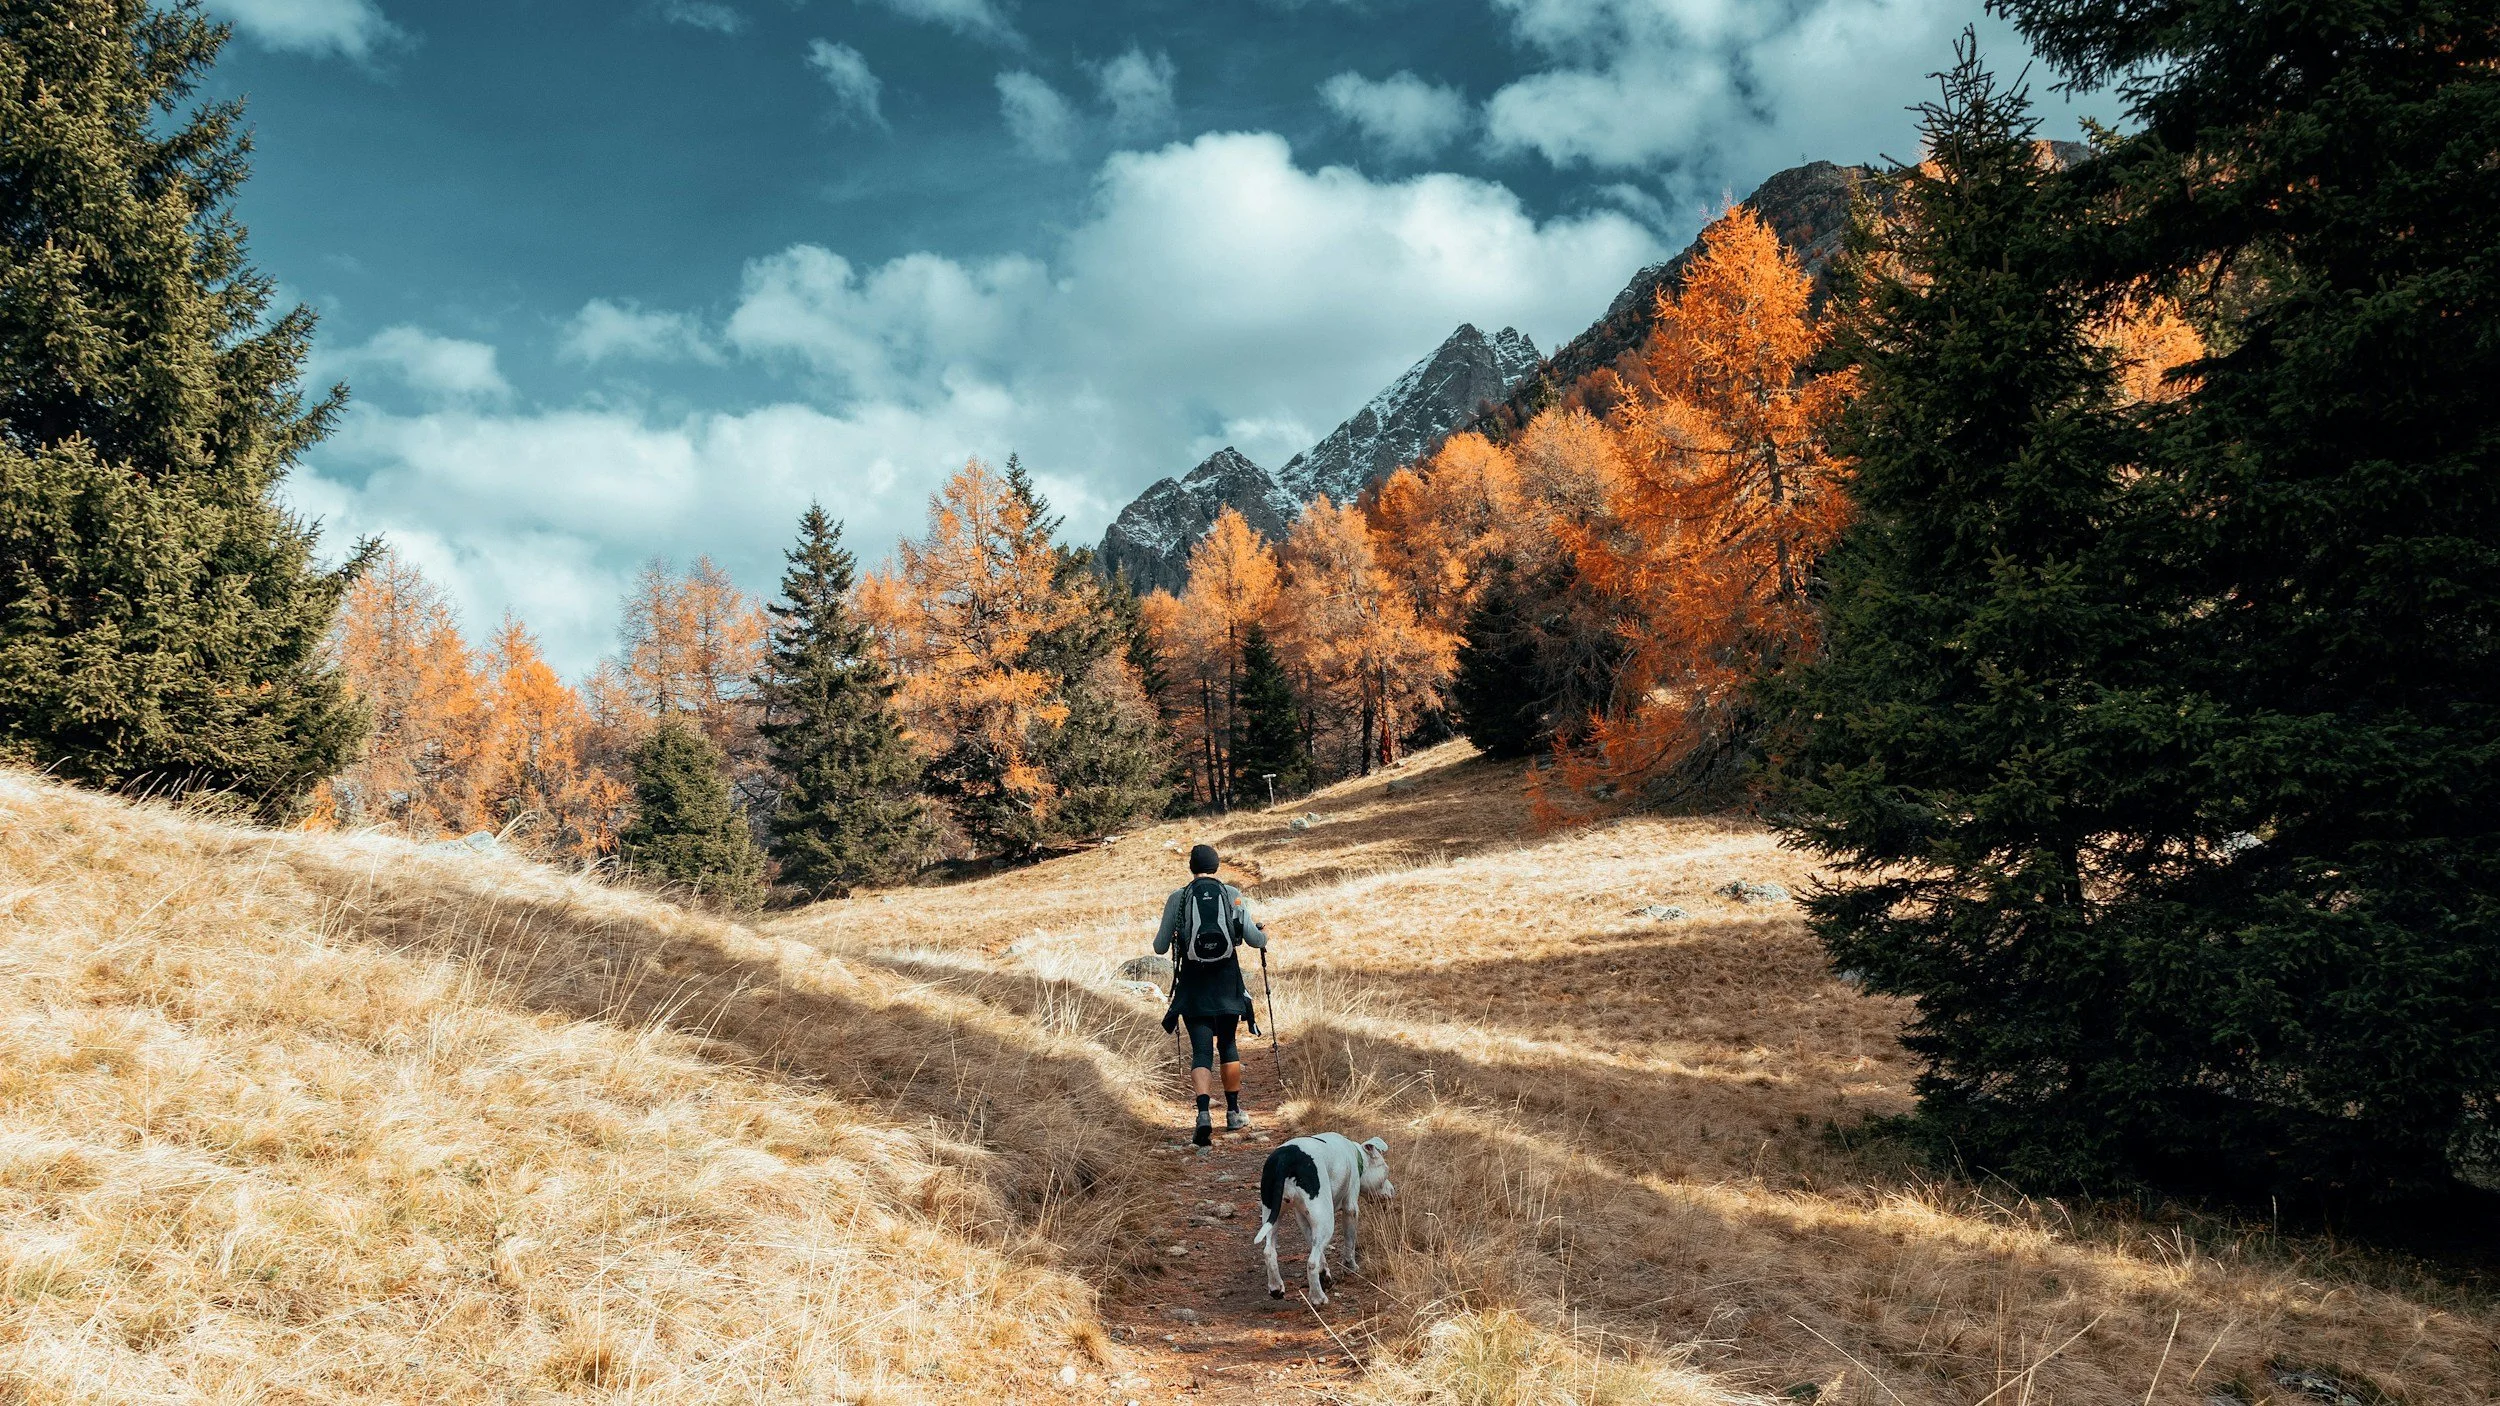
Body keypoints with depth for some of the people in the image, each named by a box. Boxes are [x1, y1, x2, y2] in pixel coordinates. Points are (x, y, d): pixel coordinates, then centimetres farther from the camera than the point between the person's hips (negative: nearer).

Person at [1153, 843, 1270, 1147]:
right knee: (1228, 1045, 18)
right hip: (1227, 982, 1)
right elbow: (1255, 940, -2)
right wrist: (1263, 935, 22)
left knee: (1201, 1050, 0)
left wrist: (1161, 936, 24)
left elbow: (1160, 947, 1)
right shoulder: (1233, 894, -1)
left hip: (1193, 984, -1)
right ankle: (1234, 1113, 25)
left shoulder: (1177, 898, -2)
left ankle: (1204, 1113, -22)